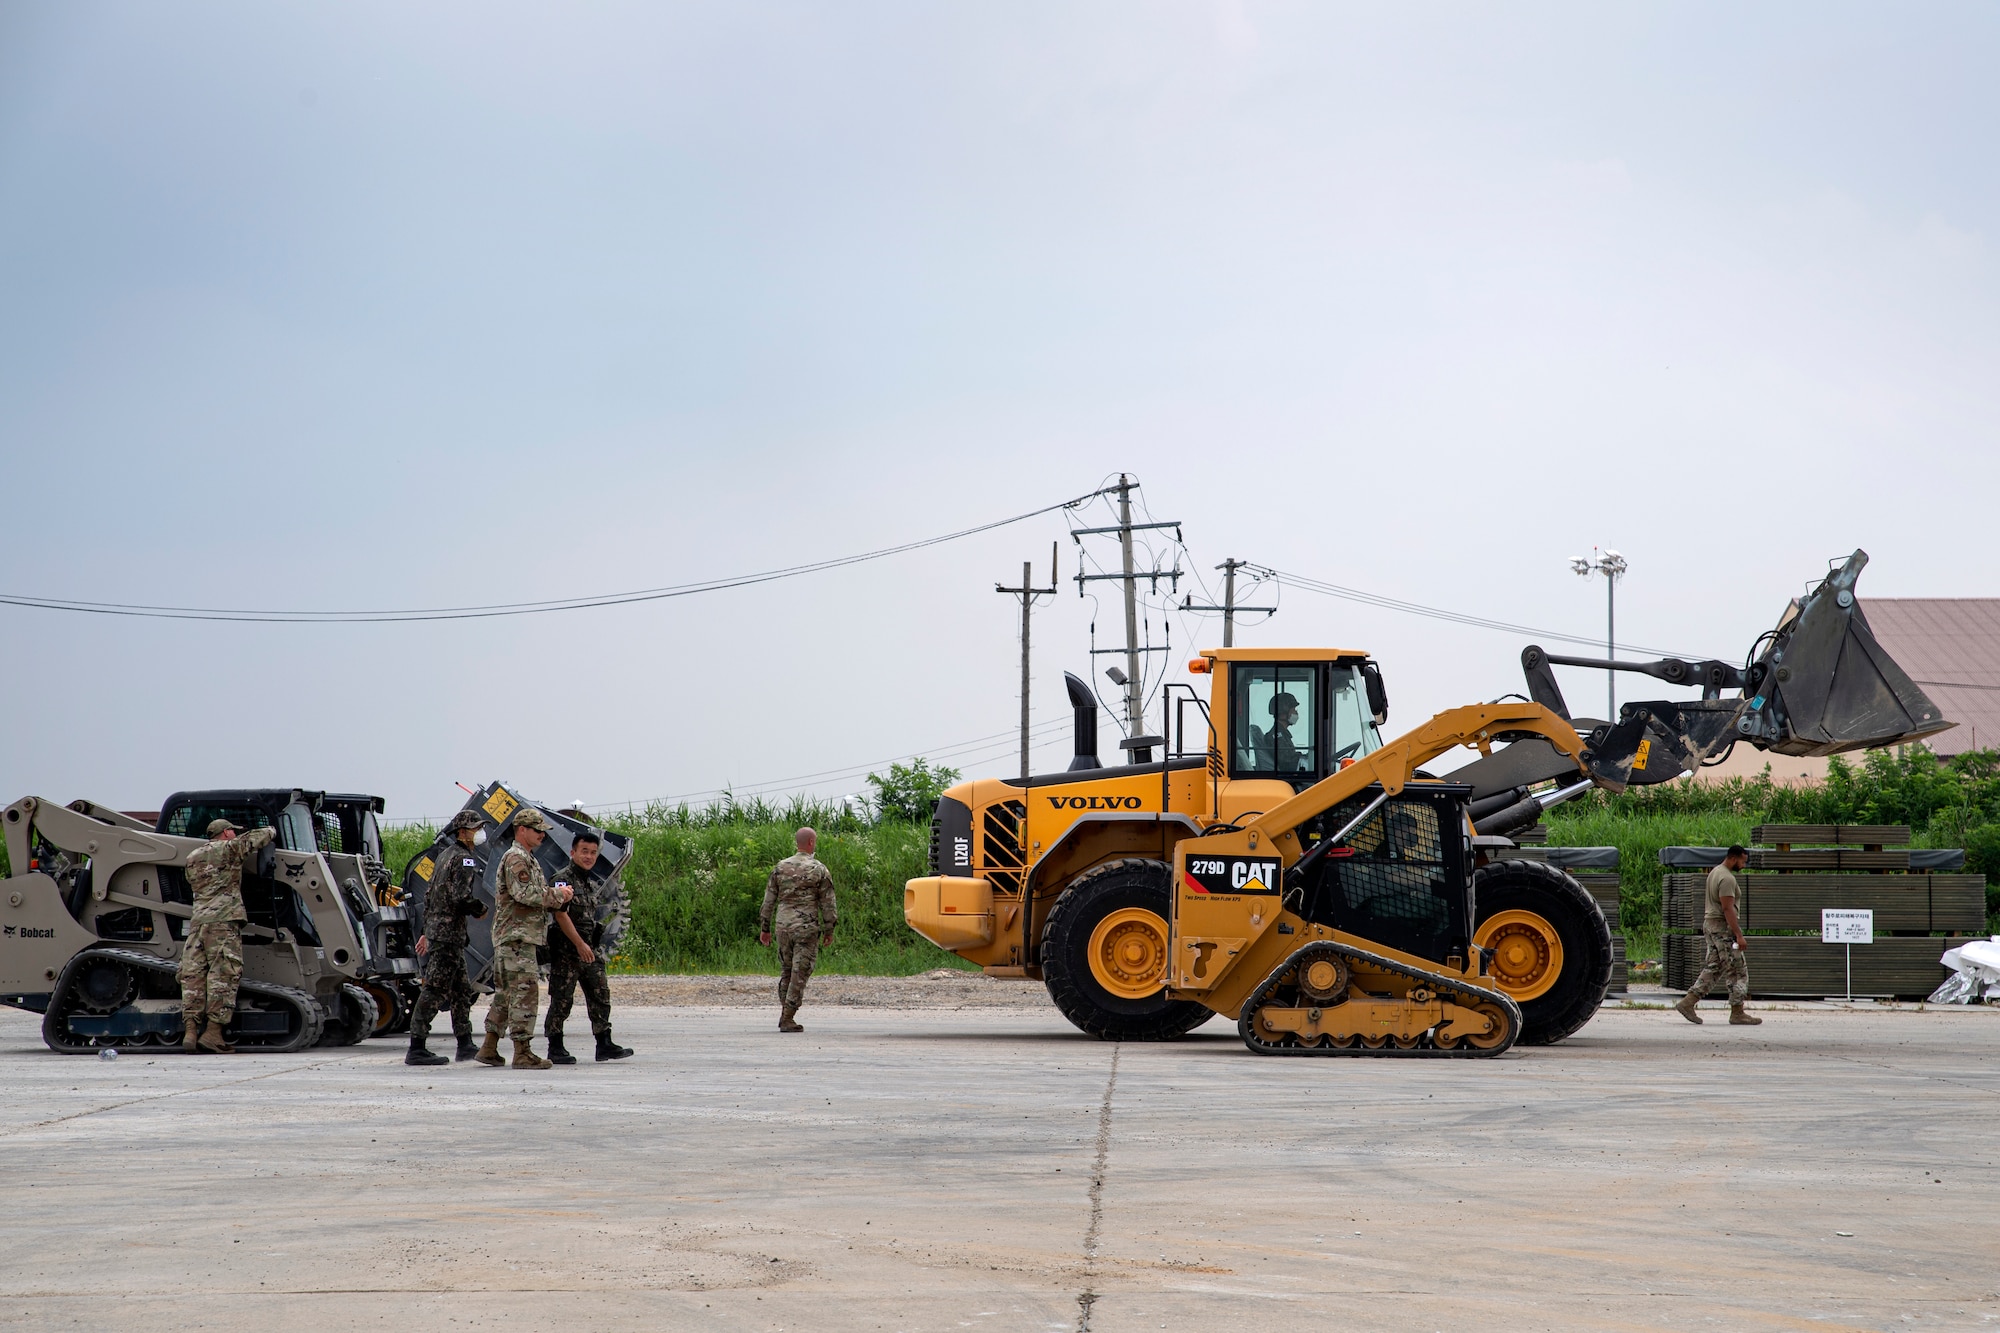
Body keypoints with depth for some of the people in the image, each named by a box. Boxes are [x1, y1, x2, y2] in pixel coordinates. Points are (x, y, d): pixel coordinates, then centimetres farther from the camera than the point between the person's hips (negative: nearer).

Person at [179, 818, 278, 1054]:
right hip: (223, 919, -7)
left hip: (197, 920, 7)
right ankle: (214, 1032, -14)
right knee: (223, 975, -8)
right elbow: (255, 839, 10)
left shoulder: (193, 858, 23)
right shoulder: (229, 849, 4)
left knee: (193, 975, 2)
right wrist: (272, 832, 29)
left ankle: (190, 1031, -5)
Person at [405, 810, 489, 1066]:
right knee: (435, 990, -9)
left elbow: (429, 895, 22)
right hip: (449, 932, -10)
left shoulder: (446, 855, 18)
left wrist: (427, 931, 26)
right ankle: (417, 1049, -9)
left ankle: (465, 1045, 21)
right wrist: (481, 909, -5)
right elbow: (462, 898, -24)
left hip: (435, 928, 10)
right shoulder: (465, 860, -13)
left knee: (460, 990, 16)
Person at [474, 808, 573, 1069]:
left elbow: (535, 895, 21)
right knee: (523, 992, -10)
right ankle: (522, 1052, -11)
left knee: (505, 993, 13)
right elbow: (525, 894, -22)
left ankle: (489, 1048, 17)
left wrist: (556, 895, 2)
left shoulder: (527, 859, 22)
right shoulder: (516, 858, -12)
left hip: (510, 937, 11)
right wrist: (557, 895, -12)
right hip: (517, 936, -11)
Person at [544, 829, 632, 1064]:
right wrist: (580, 944, -22)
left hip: (588, 948, 8)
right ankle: (555, 1048, 4)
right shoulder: (563, 879, -11)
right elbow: (560, 914, -19)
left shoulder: (588, 882, 16)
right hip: (566, 948, -8)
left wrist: (590, 946, 19)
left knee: (601, 995, 5)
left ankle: (604, 1044, 7)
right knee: (561, 1000, -2)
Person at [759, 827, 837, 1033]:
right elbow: (827, 903, -3)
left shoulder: (781, 867, 6)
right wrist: (829, 930, 5)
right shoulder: (819, 870, -4)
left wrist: (764, 928, 13)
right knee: (800, 974, -1)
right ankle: (788, 1019, -4)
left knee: (786, 971, 18)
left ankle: (785, 1014, 18)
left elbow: (769, 899, 7)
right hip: (807, 927, -4)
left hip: (783, 925, 4)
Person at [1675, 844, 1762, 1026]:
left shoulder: (1715, 872, 15)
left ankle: (1687, 1003, 6)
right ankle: (1737, 1013, -1)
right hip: (1722, 927, -10)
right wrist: (1739, 935, -25)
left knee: (1712, 969, 11)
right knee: (1738, 971, -3)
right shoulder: (1727, 878, -17)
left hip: (1710, 924, 10)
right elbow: (1728, 909, -23)